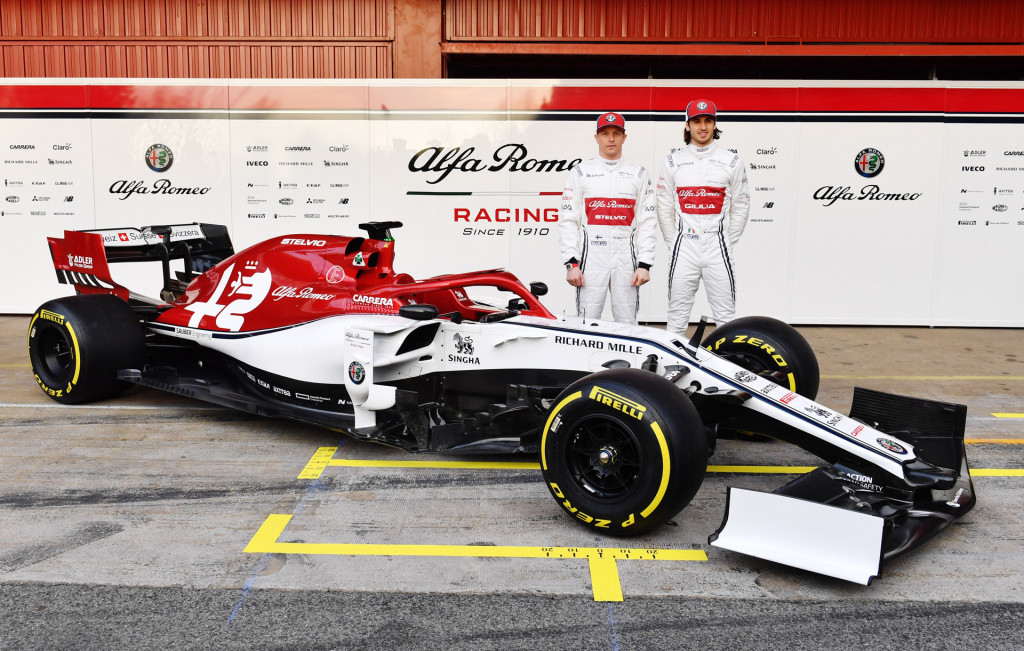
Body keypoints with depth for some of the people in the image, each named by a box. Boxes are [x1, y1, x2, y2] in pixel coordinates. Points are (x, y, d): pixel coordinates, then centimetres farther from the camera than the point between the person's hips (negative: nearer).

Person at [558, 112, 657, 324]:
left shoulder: (639, 174, 9)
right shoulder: (580, 172, 7)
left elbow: (648, 221, 6)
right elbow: (567, 219, 3)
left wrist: (645, 264, -2)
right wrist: (571, 263, -6)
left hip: (627, 259, 1)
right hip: (591, 257, -1)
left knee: (628, 323, 2)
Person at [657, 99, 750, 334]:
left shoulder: (732, 161, 5)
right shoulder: (673, 162, 6)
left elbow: (741, 205, 8)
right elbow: (664, 208, 9)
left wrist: (727, 243, 4)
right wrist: (674, 244, 5)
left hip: (717, 250, -1)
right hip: (683, 250, 1)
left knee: (726, 315, 0)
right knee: (677, 314, 4)